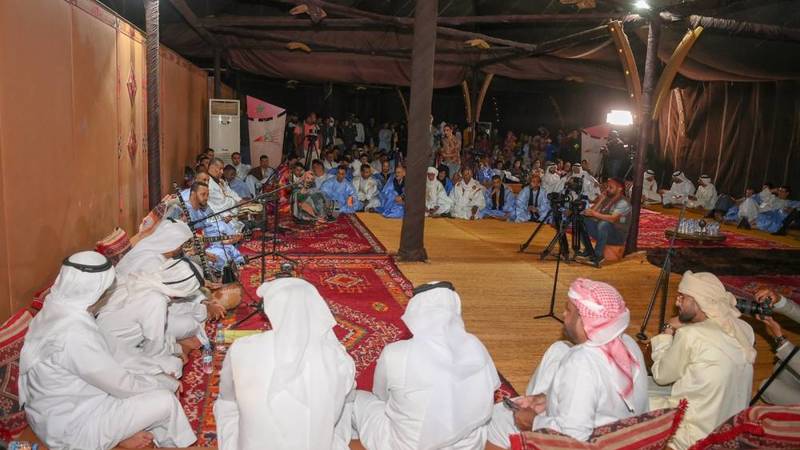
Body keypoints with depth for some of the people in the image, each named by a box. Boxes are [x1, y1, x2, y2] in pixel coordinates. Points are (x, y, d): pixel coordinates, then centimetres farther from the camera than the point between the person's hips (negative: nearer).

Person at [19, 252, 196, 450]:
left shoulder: (58, 309, -6)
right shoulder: (74, 334, -34)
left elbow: (110, 352, 3)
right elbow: (122, 386, -23)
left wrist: (158, 372, 0)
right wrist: (167, 382, -7)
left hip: (65, 403, 9)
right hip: (69, 425, -9)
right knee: (165, 401, -9)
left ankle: (123, 432, 15)